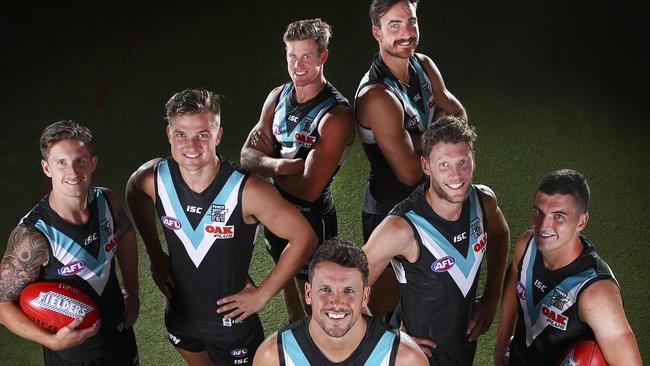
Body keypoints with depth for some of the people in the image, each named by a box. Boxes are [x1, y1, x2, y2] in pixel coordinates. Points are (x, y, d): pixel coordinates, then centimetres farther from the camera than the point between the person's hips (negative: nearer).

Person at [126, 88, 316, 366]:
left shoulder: (246, 191, -30)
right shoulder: (155, 178, -17)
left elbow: (304, 238, -22)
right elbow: (134, 193, 8)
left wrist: (263, 294, -17)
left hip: (233, 320, -4)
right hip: (180, 319, 4)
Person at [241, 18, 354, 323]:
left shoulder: (336, 115, -25)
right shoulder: (278, 96, -3)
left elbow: (309, 189, -28)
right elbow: (247, 156, -4)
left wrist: (266, 164, -13)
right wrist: (280, 165, -25)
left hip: (313, 218, -7)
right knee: (288, 283, 26)